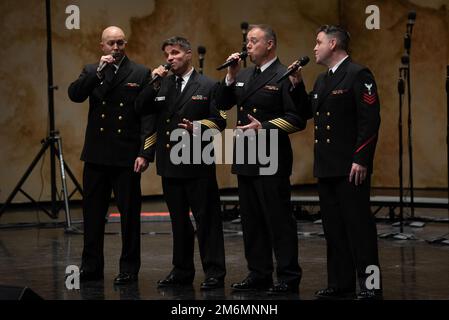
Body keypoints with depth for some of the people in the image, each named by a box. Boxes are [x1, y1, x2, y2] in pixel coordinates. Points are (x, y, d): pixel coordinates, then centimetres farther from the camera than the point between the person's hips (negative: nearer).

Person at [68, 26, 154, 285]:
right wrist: (99, 71, -16)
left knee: (129, 213, 3)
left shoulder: (141, 74, 0)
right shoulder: (91, 72, 10)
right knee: (92, 212, 8)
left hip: (127, 156, -3)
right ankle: (91, 267, 18)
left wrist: (145, 153, -12)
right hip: (96, 155, 3)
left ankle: (129, 268, 12)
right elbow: (75, 94, -8)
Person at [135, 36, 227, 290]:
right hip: (170, 164, 5)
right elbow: (142, 108, 2)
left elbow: (219, 121, -4)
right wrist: (154, 83, -7)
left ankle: (215, 273, 3)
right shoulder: (162, 85, 13)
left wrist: (197, 127, -20)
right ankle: (182, 271, 22)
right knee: (179, 220, 13)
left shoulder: (208, 86, 0)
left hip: (198, 164, -5)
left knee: (207, 219, -2)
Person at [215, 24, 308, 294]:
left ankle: (289, 278, 2)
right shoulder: (243, 76, 15)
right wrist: (231, 77, 0)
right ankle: (259, 275, 20)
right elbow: (223, 104, 12)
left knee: (279, 219, -4)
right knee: (251, 220, 12)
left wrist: (264, 128, -20)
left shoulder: (285, 77, -8)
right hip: (246, 160, 8)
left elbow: (298, 119, -12)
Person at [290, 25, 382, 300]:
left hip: (351, 167, -8)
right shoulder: (322, 80, 17)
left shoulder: (358, 75, -10)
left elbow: (371, 120, -16)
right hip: (327, 166, 9)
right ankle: (341, 283, 16)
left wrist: (361, 160, -20)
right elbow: (309, 113, 18)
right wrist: (297, 85, 8)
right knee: (334, 226, 10)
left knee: (359, 225, -5)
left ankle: (371, 285, -1)